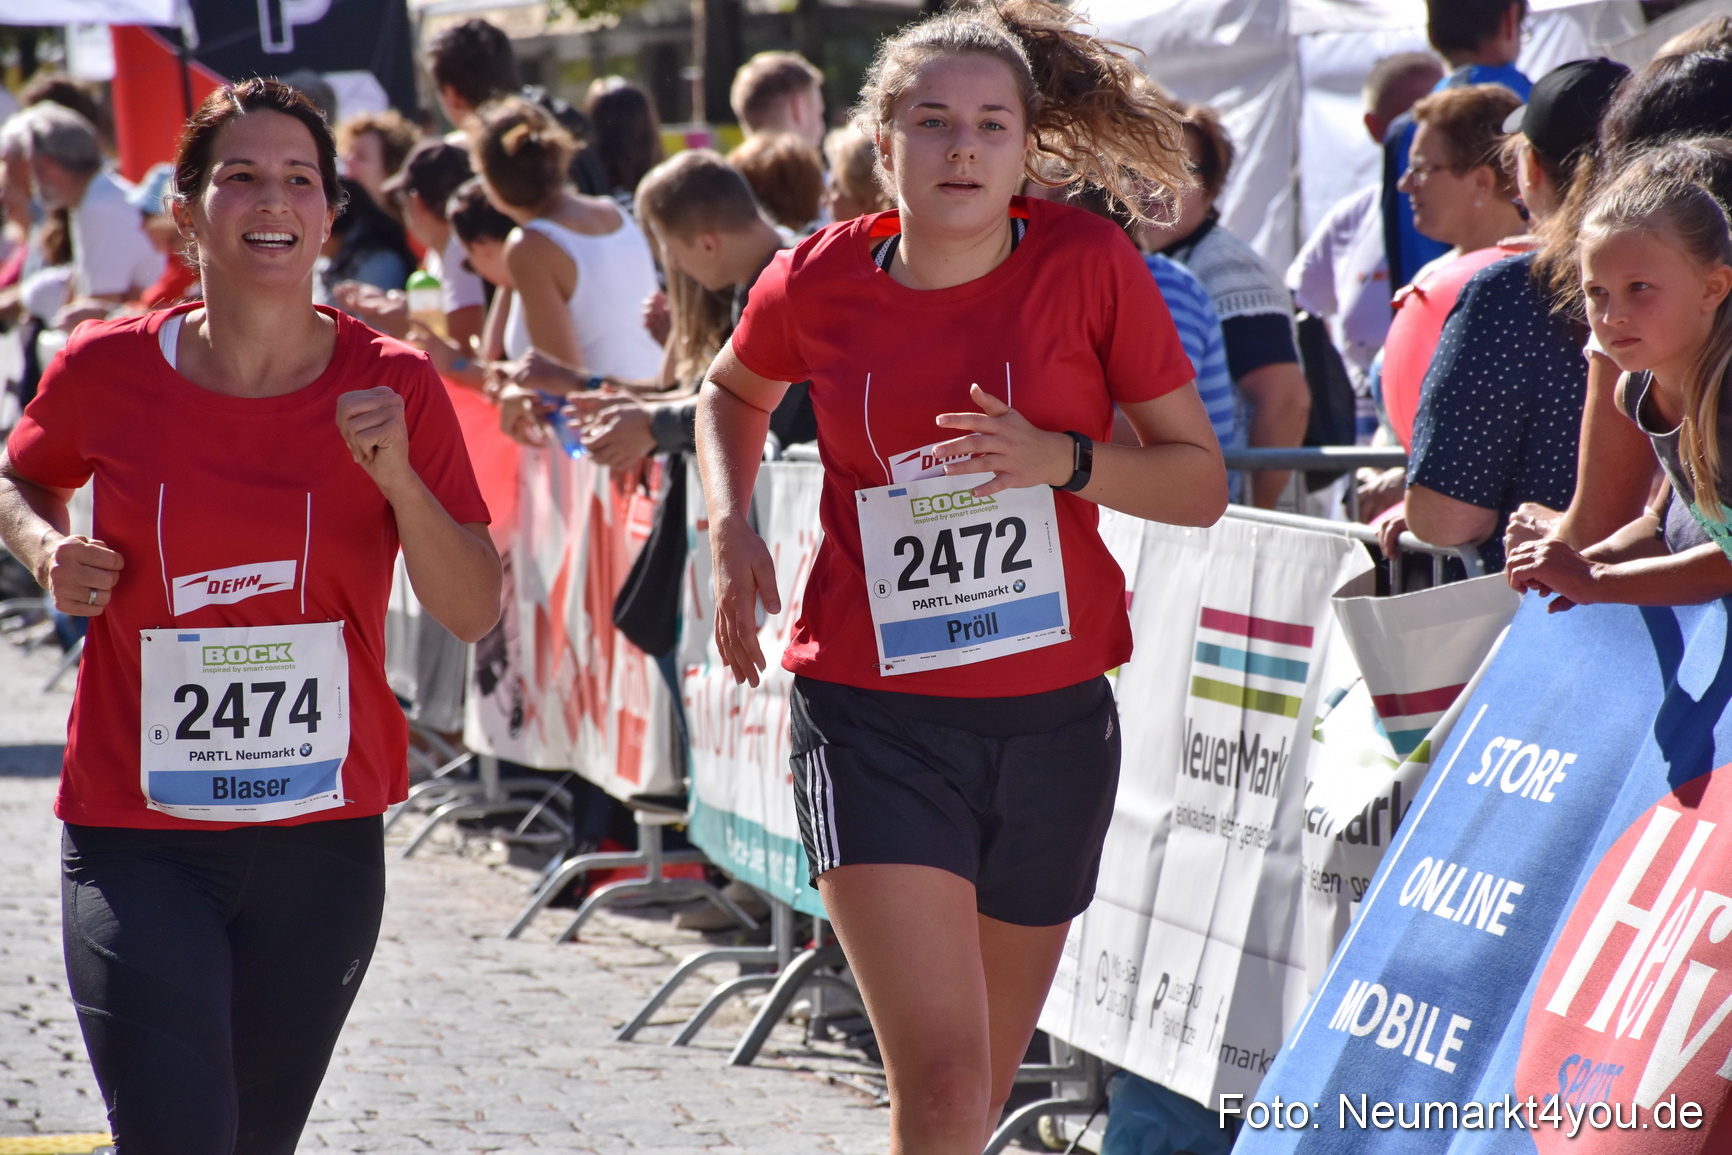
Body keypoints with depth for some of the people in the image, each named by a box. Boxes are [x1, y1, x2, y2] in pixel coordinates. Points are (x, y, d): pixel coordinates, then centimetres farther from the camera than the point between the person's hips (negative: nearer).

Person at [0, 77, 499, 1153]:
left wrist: (398, 475, -17)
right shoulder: (107, 371, -3)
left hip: (323, 838, 2)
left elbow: (475, 611, -2)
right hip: (135, 837, -1)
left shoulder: (393, 385, -3)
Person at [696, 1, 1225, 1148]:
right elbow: (735, 392, 22)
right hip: (874, 718, -2)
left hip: (1053, 714, 2)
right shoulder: (817, 283, -2)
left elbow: (1202, 482, -1)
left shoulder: (1089, 265, -5)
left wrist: (1061, 459, -18)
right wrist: (732, 526, 5)